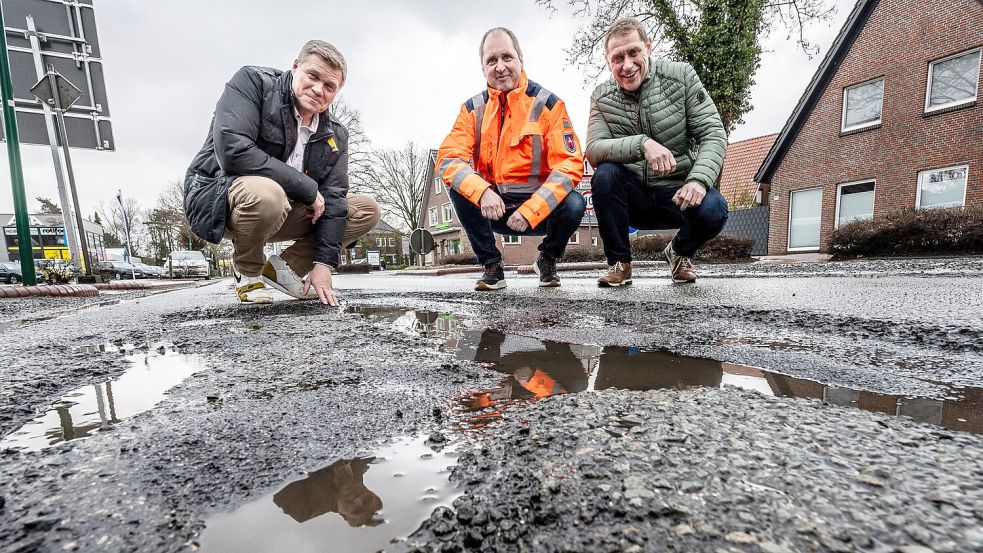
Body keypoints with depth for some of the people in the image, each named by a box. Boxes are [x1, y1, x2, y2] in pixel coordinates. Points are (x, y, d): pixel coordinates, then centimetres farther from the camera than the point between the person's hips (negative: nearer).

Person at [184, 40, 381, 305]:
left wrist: (323, 264, -13)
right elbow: (233, 151, -27)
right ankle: (247, 271, -7)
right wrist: (308, 189, -24)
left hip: (283, 212, 5)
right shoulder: (252, 82, -11)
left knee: (368, 210, -4)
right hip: (217, 199, -5)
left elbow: (333, 198, -5)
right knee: (266, 194, -41)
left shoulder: (335, 134, 2)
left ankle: (284, 267, 1)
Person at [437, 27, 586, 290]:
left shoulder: (547, 103, -6)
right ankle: (491, 265, -6)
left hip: (540, 208, -1)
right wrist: (483, 192, -32)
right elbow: (448, 158, -11)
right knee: (458, 187, -22)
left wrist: (530, 210, -27)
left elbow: (570, 164, -16)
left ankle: (548, 260, 5)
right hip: (494, 208, 2)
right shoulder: (473, 108, 1)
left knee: (573, 204, -29)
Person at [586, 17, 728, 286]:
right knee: (604, 174, -28)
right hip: (632, 196, 1)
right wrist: (642, 143, -33)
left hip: (678, 194, 0)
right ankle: (619, 263, -10)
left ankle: (680, 252, 9)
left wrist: (699, 179, -27)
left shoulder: (681, 76, -3)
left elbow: (713, 134, -8)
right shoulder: (601, 97, -1)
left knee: (713, 209, -30)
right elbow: (593, 150, -17)